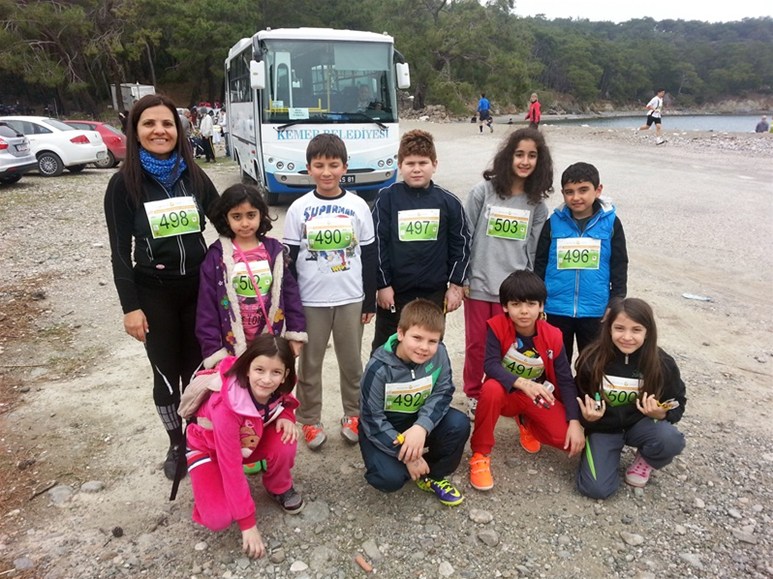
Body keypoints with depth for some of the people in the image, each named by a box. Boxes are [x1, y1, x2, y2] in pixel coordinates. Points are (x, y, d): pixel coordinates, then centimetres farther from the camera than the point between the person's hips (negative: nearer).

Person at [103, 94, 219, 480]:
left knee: (197, 369, 10)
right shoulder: (124, 184, -5)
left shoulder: (195, 176, 2)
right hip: (153, 292, -2)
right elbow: (120, 251, -6)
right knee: (167, 372, 9)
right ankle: (175, 444, 29)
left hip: (199, 287, 2)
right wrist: (130, 307, -10)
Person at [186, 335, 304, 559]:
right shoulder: (227, 407, -40)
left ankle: (280, 488, 2)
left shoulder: (277, 390, -24)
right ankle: (210, 487, 9)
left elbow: (283, 405, 1)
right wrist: (248, 524, -28)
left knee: (285, 442, -29)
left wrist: (286, 417, -25)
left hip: (247, 442, 4)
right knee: (219, 518, -25)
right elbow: (231, 467, -34)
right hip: (208, 448, -4)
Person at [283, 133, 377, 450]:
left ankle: (353, 414, 33)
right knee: (309, 364, 11)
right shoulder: (298, 209, -3)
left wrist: (370, 300, 3)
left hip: (350, 299, 1)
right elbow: (289, 259, 0)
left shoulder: (358, 206, -2)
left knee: (351, 361, 14)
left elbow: (369, 256, 3)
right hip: (310, 301, 0)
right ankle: (310, 420, 27)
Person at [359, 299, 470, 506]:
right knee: (390, 478, -26)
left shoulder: (439, 354, -18)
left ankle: (433, 475, 3)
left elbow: (442, 394, -13)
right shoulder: (379, 368, -27)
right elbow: (372, 420, -21)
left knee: (459, 424, -21)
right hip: (381, 428, -4)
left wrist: (422, 427, -32)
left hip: (419, 421, 4)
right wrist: (407, 456, -23)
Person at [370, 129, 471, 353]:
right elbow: (377, 244, -5)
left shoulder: (448, 201, -1)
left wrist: (456, 285, 1)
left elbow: (461, 244, 4)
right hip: (394, 291, -1)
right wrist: (382, 285, -6)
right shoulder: (387, 198, -5)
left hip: (434, 292, 1)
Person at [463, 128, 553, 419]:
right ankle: (473, 394, 28)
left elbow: (534, 248, 6)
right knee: (476, 343, 8)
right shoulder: (484, 190, -5)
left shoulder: (537, 202, 3)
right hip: (479, 283, -1)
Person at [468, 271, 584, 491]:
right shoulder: (496, 326, -20)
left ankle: (527, 424, 19)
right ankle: (480, 454, -17)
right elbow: (490, 365, -30)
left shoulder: (553, 336, -13)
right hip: (506, 393, -3)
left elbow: (566, 380, -10)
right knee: (491, 389, -38)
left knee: (568, 439, -16)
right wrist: (522, 383, -47)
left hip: (538, 396, 3)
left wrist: (575, 422, -20)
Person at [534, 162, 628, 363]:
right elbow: (540, 265, 4)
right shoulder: (554, 223, -1)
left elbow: (619, 267, 2)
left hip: (595, 311, 0)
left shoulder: (610, 223, -3)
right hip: (556, 309, 1)